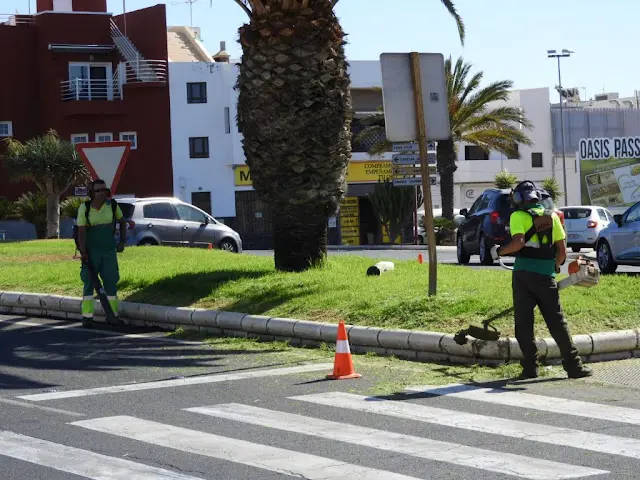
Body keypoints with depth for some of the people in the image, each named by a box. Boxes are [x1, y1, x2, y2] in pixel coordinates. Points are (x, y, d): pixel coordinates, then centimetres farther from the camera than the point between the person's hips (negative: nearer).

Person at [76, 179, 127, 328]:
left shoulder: (112, 205, -2)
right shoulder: (84, 208, -10)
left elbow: (122, 222, 13)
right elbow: (81, 231, -14)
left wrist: (122, 241, 6)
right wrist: (83, 251, -22)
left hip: (109, 250, 2)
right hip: (91, 250, -2)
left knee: (111, 281, 5)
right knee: (89, 282, -1)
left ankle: (113, 315, 13)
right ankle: (87, 317, 1)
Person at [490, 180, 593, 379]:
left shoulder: (518, 216, -2)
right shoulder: (552, 216, 11)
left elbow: (518, 242, -18)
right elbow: (562, 251, 9)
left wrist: (499, 251, -2)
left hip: (523, 275, -3)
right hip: (546, 276, 3)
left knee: (524, 324, 4)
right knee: (557, 323, 6)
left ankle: (530, 368, 4)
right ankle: (574, 366, 4)